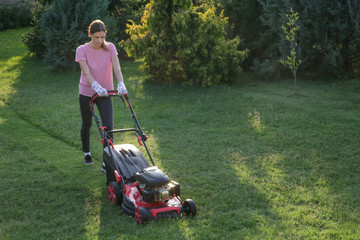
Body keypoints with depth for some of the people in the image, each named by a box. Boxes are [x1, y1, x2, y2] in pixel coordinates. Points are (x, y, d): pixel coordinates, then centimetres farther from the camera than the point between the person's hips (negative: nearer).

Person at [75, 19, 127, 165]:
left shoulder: (110, 48, -7)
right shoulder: (82, 50, -12)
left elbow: (117, 68, -19)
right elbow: (86, 72, -25)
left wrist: (121, 84, -38)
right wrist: (96, 86, -42)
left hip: (105, 93, 1)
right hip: (86, 93, 0)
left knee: (108, 126, -11)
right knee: (86, 125, 15)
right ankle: (86, 153, 40)